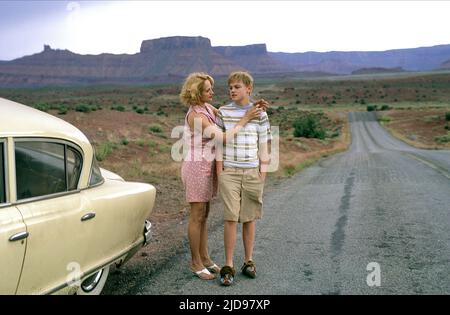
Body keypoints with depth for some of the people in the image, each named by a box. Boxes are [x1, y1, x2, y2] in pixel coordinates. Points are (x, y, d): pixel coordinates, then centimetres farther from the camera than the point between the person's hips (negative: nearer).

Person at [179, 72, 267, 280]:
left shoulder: (206, 107, 7)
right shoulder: (196, 116, -22)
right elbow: (224, 138, -25)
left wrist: (251, 108, -5)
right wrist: (245, 119, -18)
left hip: (207, 167, 9)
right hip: (197, 167, -9)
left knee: (204, 214, 14)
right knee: (197, 216, 1)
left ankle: (204, 258, 25)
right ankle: (195, 262, 15)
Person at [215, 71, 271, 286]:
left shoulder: (260, 114, 4)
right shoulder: (223, 113, 3)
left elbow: (263, 146, 7)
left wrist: (263, 173, 2)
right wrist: (219, 172, -1)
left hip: (252, 172, 1)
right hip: (229, 172, -1)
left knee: (250, 218, 8)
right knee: (230, 218, -4)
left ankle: (248, 261, 23)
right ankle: (228, 266, 7)